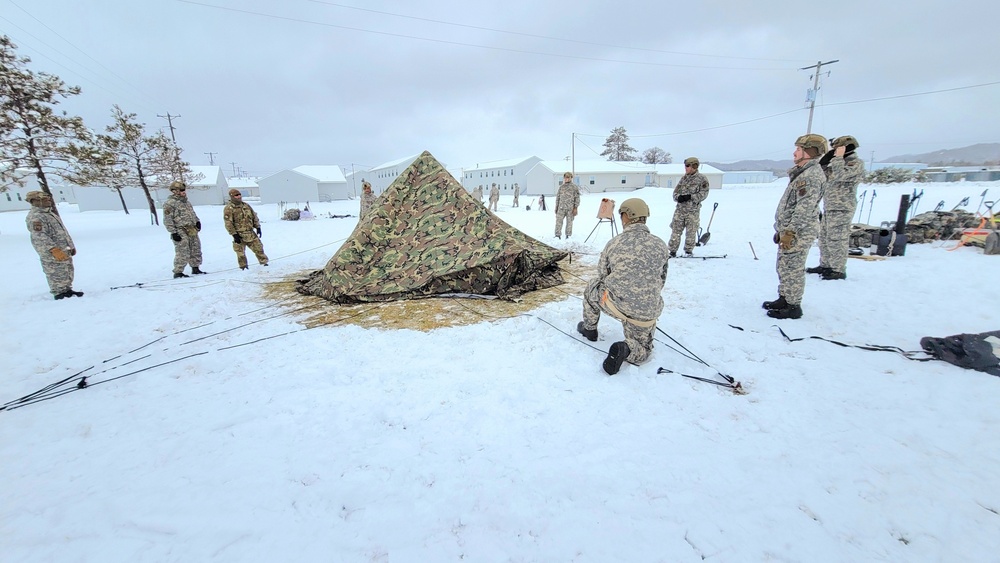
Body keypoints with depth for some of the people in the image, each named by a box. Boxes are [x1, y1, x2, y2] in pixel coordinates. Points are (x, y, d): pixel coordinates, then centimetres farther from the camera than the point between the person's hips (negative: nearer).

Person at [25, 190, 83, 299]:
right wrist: (55, 250, -31)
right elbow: (40, 236, -23)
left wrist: (71, 246, 22)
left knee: (68, 272, 16)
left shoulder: (49, 213, 18)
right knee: (57, 275, -3)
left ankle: (67, 290, 27)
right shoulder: (35, 217, -14)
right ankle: (59, 294, 4)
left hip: (64, 251, 10)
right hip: (52, 254, -10)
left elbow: (62, 231, 23)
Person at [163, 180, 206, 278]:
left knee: (196, 250, 13)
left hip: (192, 230, 8)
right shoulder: (169, 203, -7)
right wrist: (173, 232, -16)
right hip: (181, 231, -8)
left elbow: (192, 214, 31)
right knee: (183, 253, -9)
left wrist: (197, 221, 14)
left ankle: (195, 268, 25)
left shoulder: (186, 202, 18)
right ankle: (178, 272, 0)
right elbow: (167, 220, -11)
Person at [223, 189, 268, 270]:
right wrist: (234, 234, -17)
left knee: (258, 247, 6)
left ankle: (264, 262, 16)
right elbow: (228, 223, -12)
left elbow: (254, 217, 16)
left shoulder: (246, 205, 10)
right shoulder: (228, 209, -8)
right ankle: (243, 266, 15)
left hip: (250, 233, 5)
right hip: (239, 235, -5)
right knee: (241, 252, 3)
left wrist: (258, 227, 8)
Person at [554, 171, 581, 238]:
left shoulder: (574, 187, 4)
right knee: (559, 220, -5)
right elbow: (557, 197, 18)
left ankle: (568, 235, 13)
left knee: (569, 221, 3)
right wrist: (556, 207, 14)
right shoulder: (561, 187, 13)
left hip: (570, 208, -2)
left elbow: (577, 198, 1)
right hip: (561, 207, 2)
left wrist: (575, 208, -7)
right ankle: (558, 235, 1)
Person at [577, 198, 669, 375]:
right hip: (647, 312, 1)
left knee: (592, 287, 31)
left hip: (614, 304, -1)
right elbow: (661, 280, 8)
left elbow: (602, 275, 5)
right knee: (642, 350, 25)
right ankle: (625, 349, -8)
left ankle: (589, 328, 40)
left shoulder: (613, 244, -8)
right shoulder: (660, 246, -4)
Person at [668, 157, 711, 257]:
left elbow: (703, 193, -8)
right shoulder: (684, 178, 11)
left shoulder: (702, 178, -3)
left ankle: (689, 250, 19)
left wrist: (690, 197, -20)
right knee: (676, 230, 3)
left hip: (693, 210, -4)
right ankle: (672, 251, 10)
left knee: (691, 231, 4)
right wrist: (678, 197, -10)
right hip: (680, 209, 4)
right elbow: (676, 191, 12)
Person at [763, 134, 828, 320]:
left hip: (798, 233, -10)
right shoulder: (802, 173, 18)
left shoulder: (812, 174, -14)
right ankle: (784, 299, 27)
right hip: (788, 230, 10)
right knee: (784, 268, 17)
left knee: (792, 269, -4)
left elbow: (805, 208, -22)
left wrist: (789, 232, -23)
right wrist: (781, 230, 22)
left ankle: (793, 306, 4)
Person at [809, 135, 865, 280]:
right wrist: (827, 157, 7)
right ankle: (825, 265, 25)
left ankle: (839, 270, -1)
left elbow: (838, 176, -23)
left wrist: (838, 157, -15)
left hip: (841, 209, -9)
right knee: (824, 238, 14)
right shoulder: (840, 163, 18)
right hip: (828, 208, 9)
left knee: (836, 240, -8)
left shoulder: (856, 163, -9)